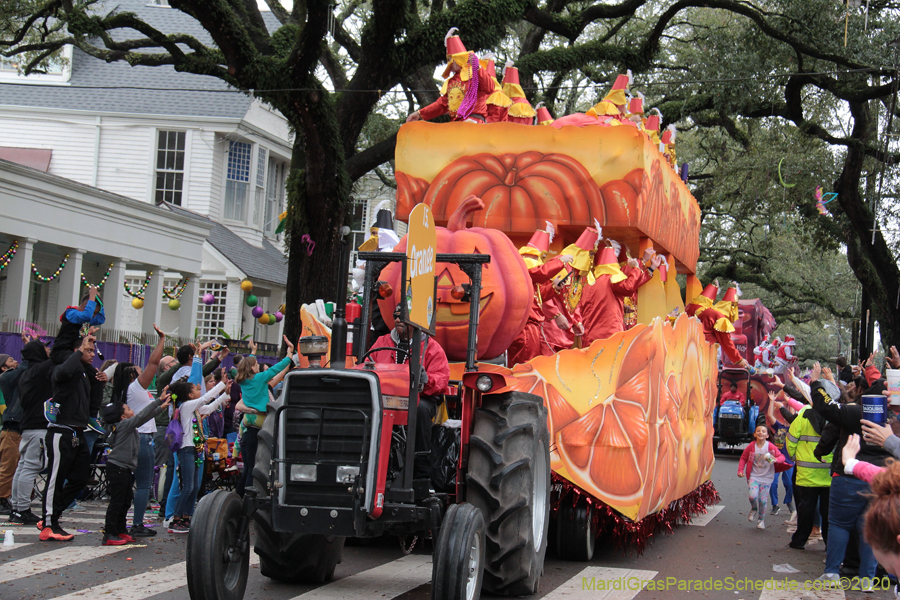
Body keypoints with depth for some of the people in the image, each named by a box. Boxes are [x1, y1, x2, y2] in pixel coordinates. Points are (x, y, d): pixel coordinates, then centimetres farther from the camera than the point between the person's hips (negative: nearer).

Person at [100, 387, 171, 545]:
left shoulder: (129, 425, 14)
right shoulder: (124, 425, -13)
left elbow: (146, 417, 26)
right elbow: (142, 416, -22)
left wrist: (161, 407, 25)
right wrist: (159, 401, -19)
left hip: (125, 469, 10)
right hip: (117, 468, -10)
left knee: (126, 501, 14)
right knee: (117, 501, -9)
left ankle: (121, 531, 21)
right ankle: (109, 535, -8)